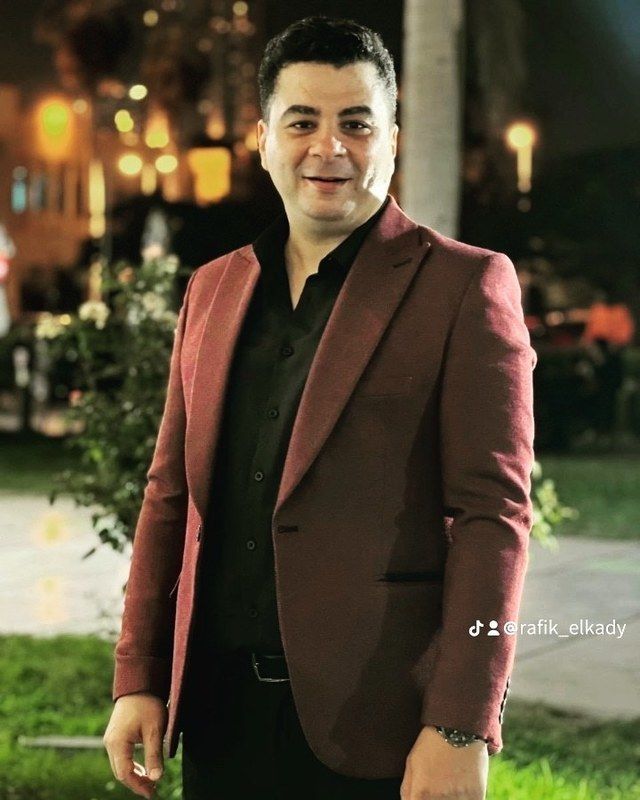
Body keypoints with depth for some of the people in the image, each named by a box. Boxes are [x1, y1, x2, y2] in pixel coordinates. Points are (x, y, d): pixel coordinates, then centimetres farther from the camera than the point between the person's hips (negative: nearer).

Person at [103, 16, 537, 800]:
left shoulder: (464, 285, -4)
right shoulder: (212, 288, 13)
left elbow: (493, 514, -9)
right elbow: (171, 493, 15)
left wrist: (460, 730, -15)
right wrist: (137, 678, 9)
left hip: (375, 727, -5)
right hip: (220, 717, 5)